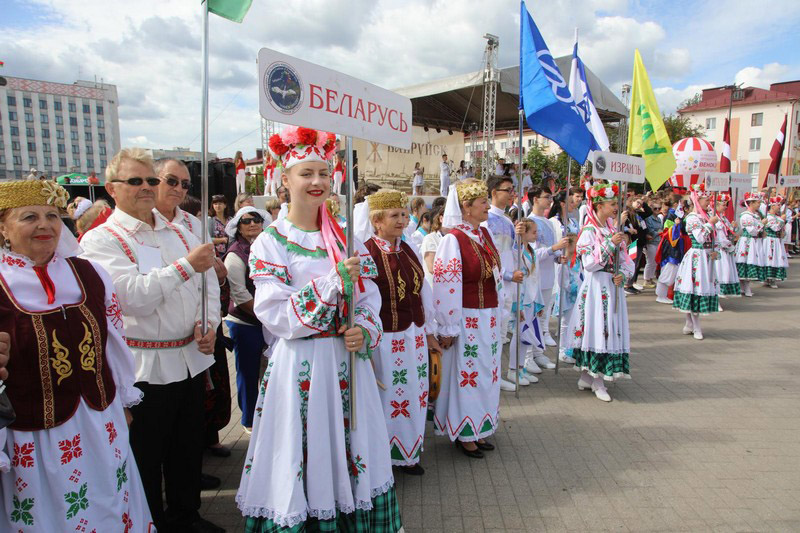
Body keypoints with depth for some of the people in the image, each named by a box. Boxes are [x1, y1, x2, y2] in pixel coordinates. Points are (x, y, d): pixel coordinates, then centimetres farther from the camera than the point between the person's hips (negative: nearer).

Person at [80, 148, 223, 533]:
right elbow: (131, 295, -22)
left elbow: (209, 282, 10)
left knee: (188, 447, 19)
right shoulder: (100, 240, -8)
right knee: (146, 456, 11)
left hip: (190, 357, 6)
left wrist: (209, 323, -5)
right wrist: (185, 266, -27)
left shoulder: (179, 233, 10)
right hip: (144, 367, -5)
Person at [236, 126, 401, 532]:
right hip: (300, 365, -4)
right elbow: (275, 315, -15)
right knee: (306, 457, 6)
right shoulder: (270, 242, -6)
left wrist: (364, 332, -12)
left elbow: (369, 296, 8)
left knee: (351, 452, 15)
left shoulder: (344, 236, 8)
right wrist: (334, 281, -21)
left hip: (347, 360, 4)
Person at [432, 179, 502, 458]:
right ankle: (464, 434, 24)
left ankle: (478, 429, 32)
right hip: (466, 320, -8)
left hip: (488, 318, 8)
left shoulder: (485, 233, 6)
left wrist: (497, 315, 14)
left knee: (486, 373, 16)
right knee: (466, 374, 6)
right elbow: (445, 287, -18)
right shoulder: (453, 239, -16)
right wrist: (448, 329, -16)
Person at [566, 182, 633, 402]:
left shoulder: (613, 230, 12)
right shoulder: (589, 231, -8)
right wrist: (610, 243, -18)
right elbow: (590, 263, -17)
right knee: (595, 328, -4)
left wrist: (623, 274, -5)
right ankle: (596, 381, 9)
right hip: (595, 287, -7)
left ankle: (589, 377, 18)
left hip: (612, 287, 7)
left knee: (610, 329, 7)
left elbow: (625, 260, 15)